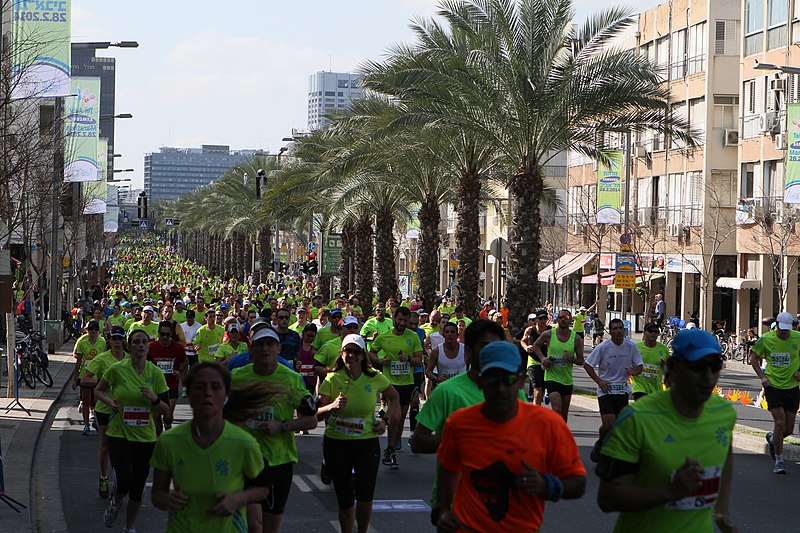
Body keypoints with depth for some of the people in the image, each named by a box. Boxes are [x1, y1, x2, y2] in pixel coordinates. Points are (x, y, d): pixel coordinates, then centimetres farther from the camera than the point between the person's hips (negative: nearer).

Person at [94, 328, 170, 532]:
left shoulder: (156, 373, -1)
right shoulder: (117, 369, -7)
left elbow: (165, 410, 4)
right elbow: (98, 390, 9)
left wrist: (154, 399, -17)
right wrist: (110, 401, -10)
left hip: (145, 437, 2)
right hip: (119, 433, -2)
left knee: (138, 487, 8)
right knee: (124, 481, -15)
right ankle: (116, 502, 21)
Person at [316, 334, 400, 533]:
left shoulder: (375, 378, -1)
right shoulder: (332, 379, -5)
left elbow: (394, 397, 19)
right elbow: (317, 413, -9)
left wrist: (385, 419, 5)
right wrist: (333, 406, -28)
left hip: (367, 442, 0)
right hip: (336, 442, 0)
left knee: (365, 497, -8)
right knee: (345, 500, 5)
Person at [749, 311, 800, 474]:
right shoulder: (766, 339, -7)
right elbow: (754, 358, 6)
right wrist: (762, 377, -5)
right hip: (773, 385, -3)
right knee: (779, 422, -14)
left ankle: (772, 439, 42)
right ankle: (779, 460, -1)